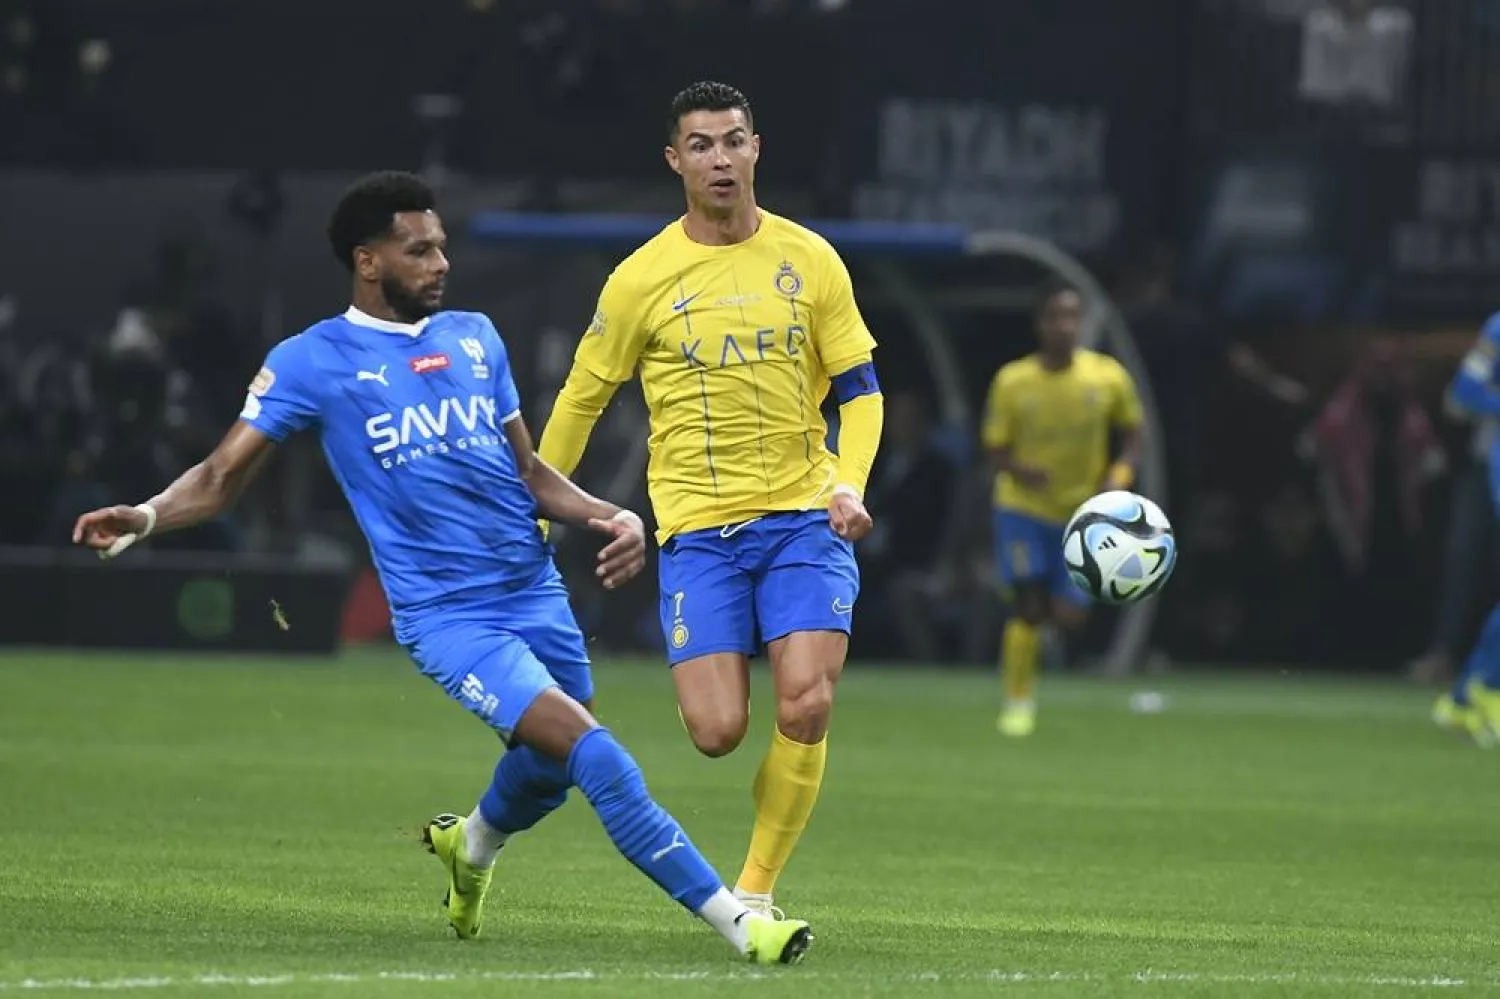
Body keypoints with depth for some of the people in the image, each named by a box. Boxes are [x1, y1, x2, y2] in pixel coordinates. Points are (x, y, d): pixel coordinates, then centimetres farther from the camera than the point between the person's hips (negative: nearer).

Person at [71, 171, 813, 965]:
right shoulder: (313, 362, -2)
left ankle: (471, 846, 53)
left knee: (551, 767, 17)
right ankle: (736, 921, -15)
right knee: (593, 753, -19)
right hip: (446, 616, -6)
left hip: (536, 593, 6)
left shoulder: (475, 338, 12)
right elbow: (222, 476, -3)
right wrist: (145, 517, -22)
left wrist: (611, 517, 3)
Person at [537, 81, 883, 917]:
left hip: (803, 516, 1)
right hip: (698, 526, -1)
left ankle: (757, 889, 4)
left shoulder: (809, 260, 3)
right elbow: (582, 398, 8)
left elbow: (860, 388, 8)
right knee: (718, 732, -12)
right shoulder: (643, 279, -2)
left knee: (806, 707, -14)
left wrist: (851, 484, -9)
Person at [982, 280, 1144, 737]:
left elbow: (1133, 433, 3)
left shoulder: (1108, 377, -10)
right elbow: (997, 450, -6)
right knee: (1028, 604, -13)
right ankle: (1018, 701, 0)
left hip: (1084, 511, 2)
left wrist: (1120, 477, -15)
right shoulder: (1012, 382, -13)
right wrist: (1020, 471, -29)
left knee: (1068, 616, -2)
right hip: (1024, 507, -2)